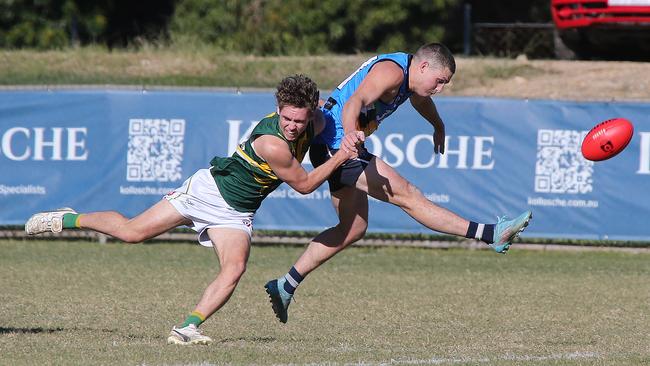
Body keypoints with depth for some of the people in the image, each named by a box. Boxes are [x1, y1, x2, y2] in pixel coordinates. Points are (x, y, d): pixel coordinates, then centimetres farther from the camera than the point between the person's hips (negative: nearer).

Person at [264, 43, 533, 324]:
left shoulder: (409, 76, 14)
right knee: (406, 195, -16)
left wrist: (439, 127, 57)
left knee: (353, 229, 14)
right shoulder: (391, 71, -18)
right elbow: (355, 102, -35)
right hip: (335, 145, -12)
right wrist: (350, 134, -55)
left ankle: (286, 285, 17)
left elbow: (420, 100, 38)